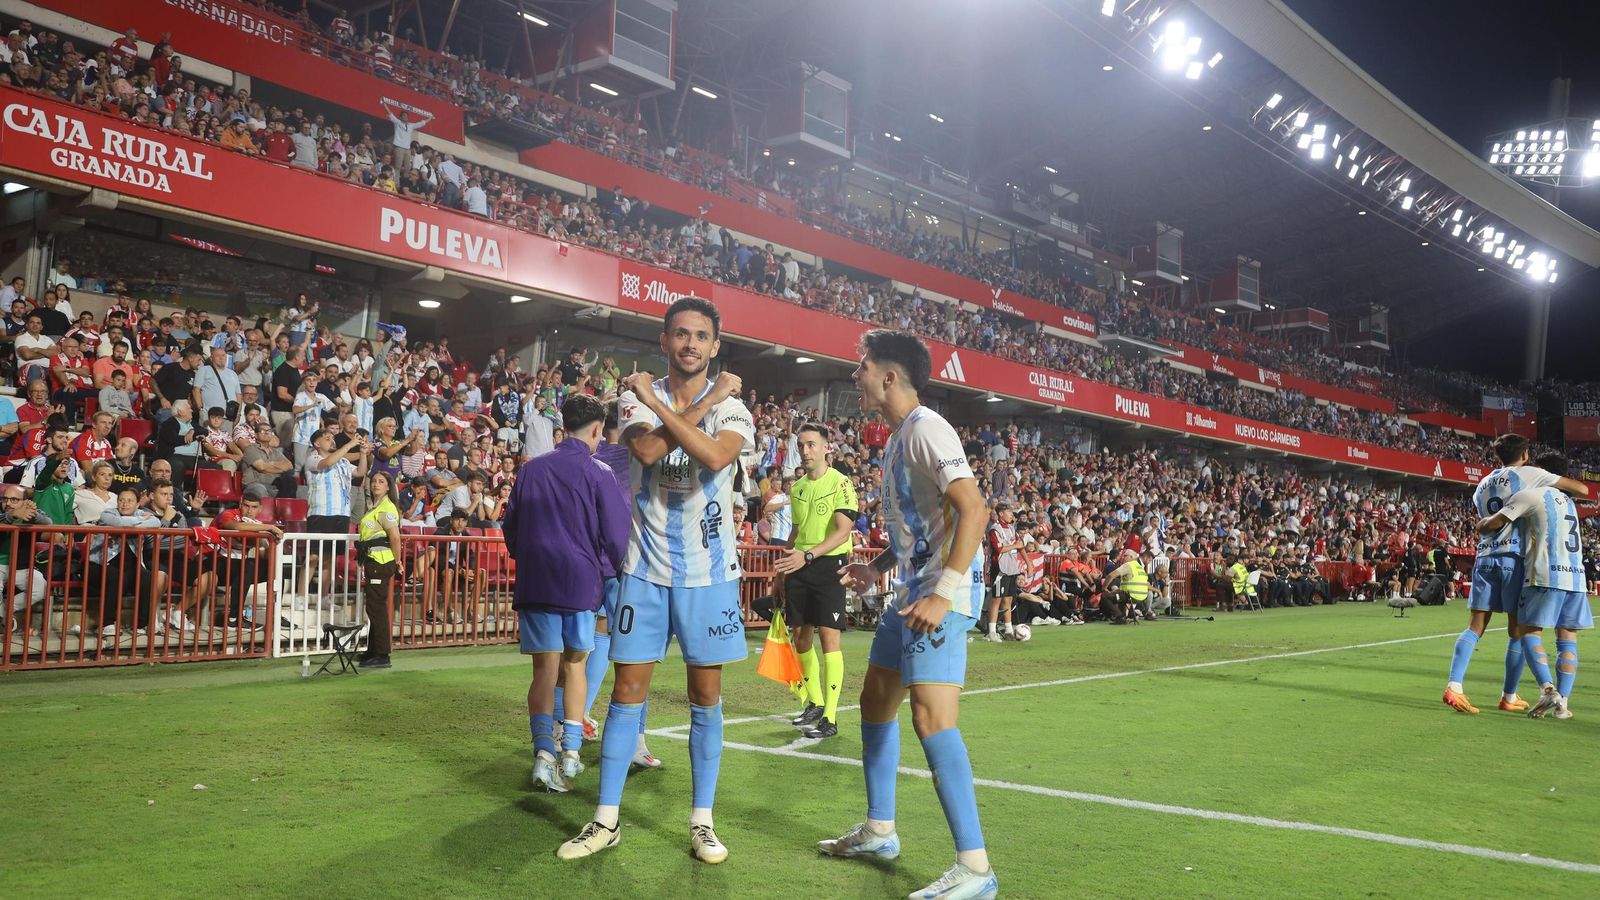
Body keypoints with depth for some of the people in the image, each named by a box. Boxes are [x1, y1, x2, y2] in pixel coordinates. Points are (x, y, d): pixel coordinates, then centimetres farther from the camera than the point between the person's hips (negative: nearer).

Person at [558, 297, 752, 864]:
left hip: (709, 569, -1)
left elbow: (715, 457, -24)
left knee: (706, 696, 5)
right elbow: (648, 449, -20)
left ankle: (702, 821, 17)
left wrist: (657, 402, -21)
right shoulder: (637, 395, 1)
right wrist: (707, 401, -17)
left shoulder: (731, 404, -2)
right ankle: (605, 821, 14)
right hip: (647, 566, 1)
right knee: (627, 692, 3)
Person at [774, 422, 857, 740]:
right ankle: (814, 704, 25)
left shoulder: (840, 483, -8)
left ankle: (830, 718, -7)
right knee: (801, 637, 10)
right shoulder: (797, 487, 14)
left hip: (829, 564, -7)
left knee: (828, 635, -10)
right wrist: (782, 573, 20)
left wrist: (808, 555, -29)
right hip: (799, 567, 7)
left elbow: (842, 531, -18)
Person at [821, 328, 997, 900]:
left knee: (931, 717, -17)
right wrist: (878, 567, 19)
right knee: (876, 702, 16)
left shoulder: (926, 429, -14)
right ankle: (879, 832, 30)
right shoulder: (897, 437, 16)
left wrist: (944, 594, -31)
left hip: (941, 595, -11)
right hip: (910, 592, 11)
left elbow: (973, 509, -25)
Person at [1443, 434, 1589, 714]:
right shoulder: (1528, 474, 4)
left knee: (1475, 626, 2)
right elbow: (1582, 489, 4)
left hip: (1485, 557, 5)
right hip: (1514, 557, -5)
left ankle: (1454, 686, -13)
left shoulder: (1482, 486, 20)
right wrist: (1559, 490, 24)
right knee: (1518, 629, 5)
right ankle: (1509, 697, 10)